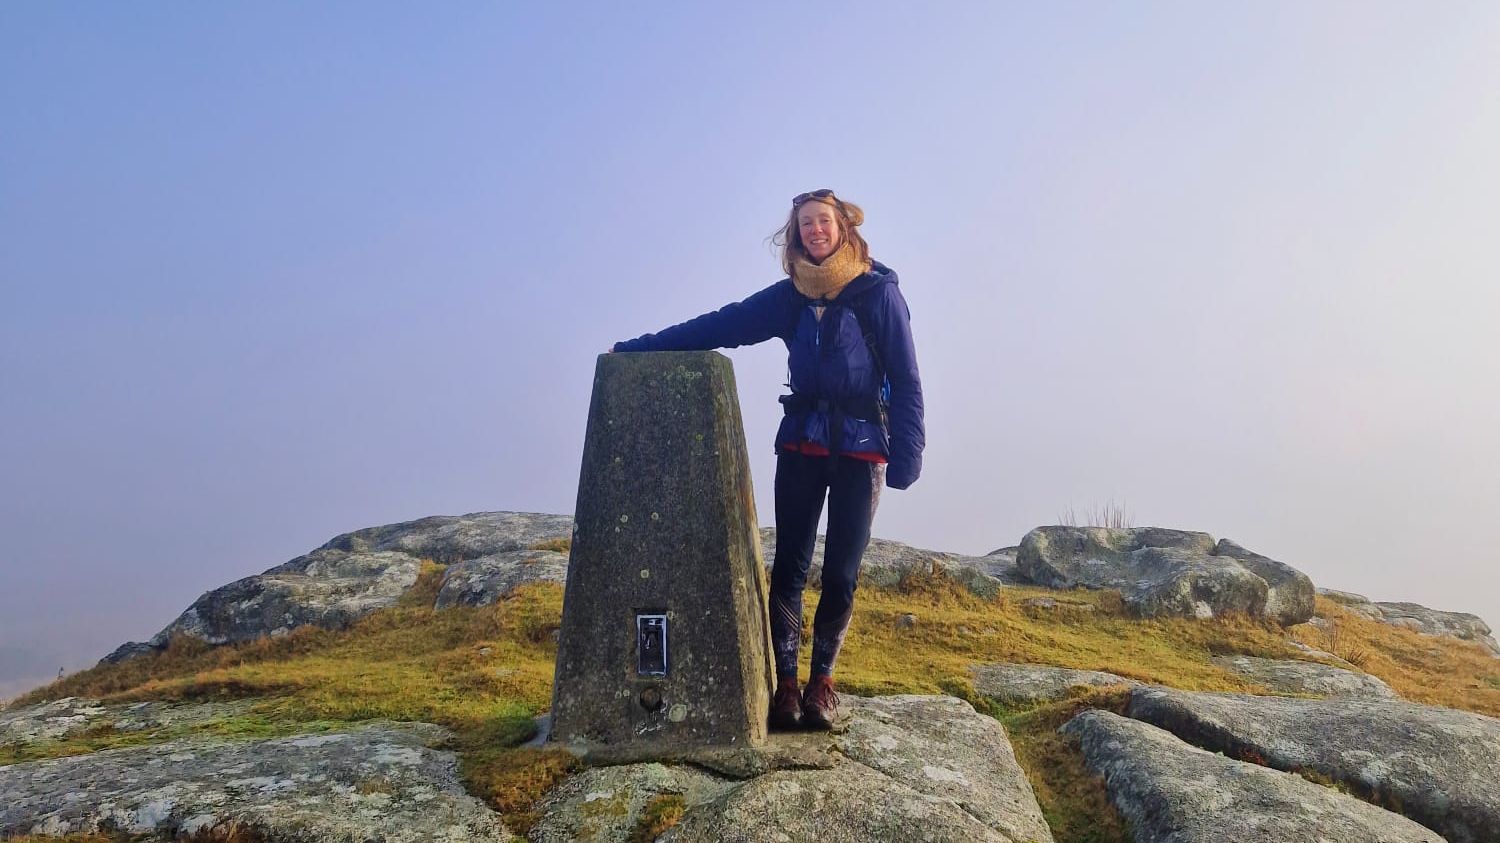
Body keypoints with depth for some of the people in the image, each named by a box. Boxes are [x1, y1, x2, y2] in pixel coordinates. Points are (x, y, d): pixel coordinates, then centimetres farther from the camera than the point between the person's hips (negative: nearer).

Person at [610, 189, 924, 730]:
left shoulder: (879, 292, -1)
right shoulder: (790, 295, 9)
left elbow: (905, 379, -3)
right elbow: (722, 325, 9)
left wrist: (906, 455, -11)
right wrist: (643, 347, 6)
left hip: (860, 447, -2)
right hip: (801, 442, 3)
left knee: (841, 573, 0)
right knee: (789, 565, -3)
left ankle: (821, 681, 15)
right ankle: (785, 683, 4)